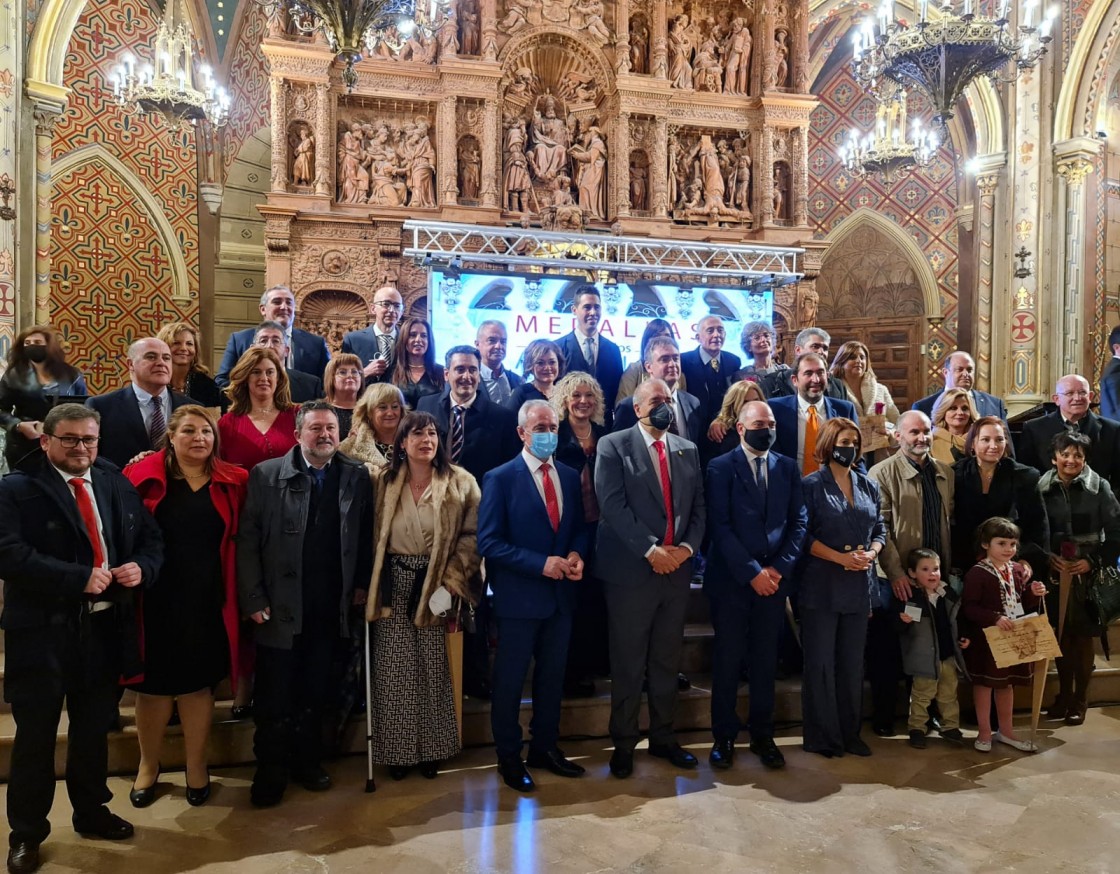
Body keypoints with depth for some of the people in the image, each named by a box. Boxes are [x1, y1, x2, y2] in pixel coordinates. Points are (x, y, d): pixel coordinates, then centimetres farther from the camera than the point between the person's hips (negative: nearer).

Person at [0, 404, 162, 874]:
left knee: (94, 728, 19)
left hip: (105, 627, 5)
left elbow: (151, 538, 11)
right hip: (42, 629, -4)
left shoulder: (119, 485, 8)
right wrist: (79, 578, -25)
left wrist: (142, 567, -10)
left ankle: (91, 812, 37)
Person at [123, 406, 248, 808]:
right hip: (156, 599, -1)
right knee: (154, 683, 12)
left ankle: (196, 766, 31)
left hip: (207, 601, 1)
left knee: (198, 682, 13)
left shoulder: (233, 482, 0)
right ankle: (148, 764, 34)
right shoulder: (143, 476, -4)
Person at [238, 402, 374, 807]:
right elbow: (248, 541, -5)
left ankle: (308, 761, 32)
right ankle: (270, 770, 25)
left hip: (331, 607, 2)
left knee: (316, 693, 14)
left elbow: (366, 537, 7)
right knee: (274, 695, 8)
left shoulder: (357, 477, 2)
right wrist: (253, 599, -9)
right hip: (280, 606, -2)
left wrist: (361, 584, 3)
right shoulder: (266, 475, -3)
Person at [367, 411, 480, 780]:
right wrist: (368, 585, -1)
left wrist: (453, 578, -12)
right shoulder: (383, 481, 2)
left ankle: (431, 748, 23)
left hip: (436, 585, -1)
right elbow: (370, 534, 5)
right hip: (393, 586, 1)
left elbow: (472, 534, -5)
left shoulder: (461, 483, -3)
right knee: (394, 670, 5)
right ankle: (397, 749, 20)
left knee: (433, 668, 6)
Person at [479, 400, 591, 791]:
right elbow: (489, 543, -15)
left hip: (561, 594, 5)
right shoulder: (500, 479, -11)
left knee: (552, 675, 18)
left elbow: (580, 527, 12)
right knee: (510, 681, 9)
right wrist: (540, 564, -22)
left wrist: (576, 555, -10)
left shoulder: (570, 477, 5)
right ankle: (509, 756, 26)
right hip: (519, 596, -5)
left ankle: (545, 747, 35)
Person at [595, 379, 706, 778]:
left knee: (667, 662, 15)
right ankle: (623, 744, 20)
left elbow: (699, 506, 9)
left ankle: (663, 738, 29)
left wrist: (686, 547, -8)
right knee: (628, 665, 6)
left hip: (677, 569, 5)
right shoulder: (613, 446, -4)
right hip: (631, 570, -4)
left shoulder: (688, 450, 12)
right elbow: (613, 505, -13)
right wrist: (650, 550, -18)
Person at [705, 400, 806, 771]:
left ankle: (762, 734, 23)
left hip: (774, 577, 3)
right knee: (727, 659, 5)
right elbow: (720, 526, -10)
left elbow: (798, 523, 5)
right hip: (731, 578, -3)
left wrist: (779, 568, -6)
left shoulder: (788, 468, 9)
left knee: (766, 659, 10)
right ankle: (724, 736, 17)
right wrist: (751, 572, -13)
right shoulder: (721, 467, -3)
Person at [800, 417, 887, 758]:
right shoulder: (812, 485, -4)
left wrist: (871, 553, -6)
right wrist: (841, 558, -16)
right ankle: (821, 736, 13)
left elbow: (880, 530, 14)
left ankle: (850, 732, 23)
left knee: (853, 662, 11)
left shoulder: (869, 486, 11)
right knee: (820, 662, 2)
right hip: (822, 585, -5)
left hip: (858, 586, 5)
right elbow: (804, 535, -9)